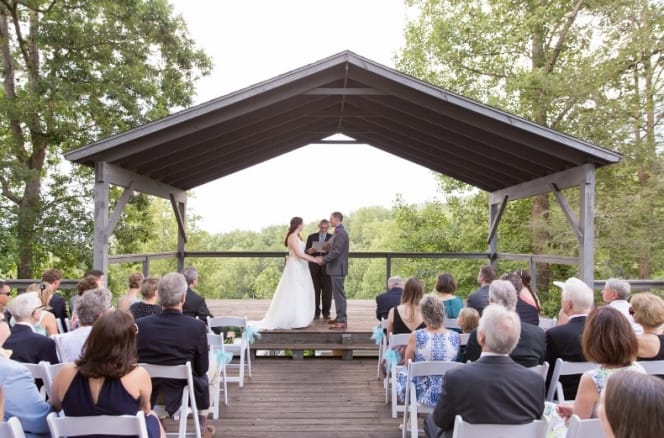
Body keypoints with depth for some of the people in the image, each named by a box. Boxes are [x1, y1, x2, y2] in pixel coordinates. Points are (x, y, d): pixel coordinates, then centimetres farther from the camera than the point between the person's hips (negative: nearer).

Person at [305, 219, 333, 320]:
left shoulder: (332, 238, 8)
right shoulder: (311, 237, 10)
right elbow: (306, 251, 6)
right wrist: (311, 250, -15)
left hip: (326, 268, 0)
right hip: (314, 268, 1)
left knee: (327, 292, -2)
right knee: (315, 291, 1)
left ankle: (326, 313, 7)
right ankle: (316, 312, 10)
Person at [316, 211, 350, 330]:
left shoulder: (340, 233, -17)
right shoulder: (339, 232, 15)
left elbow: (336, 252, -22)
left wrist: (323, 260, -15)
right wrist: (324, 258, 12)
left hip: (337, 268, -10)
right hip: (336, 268, 10)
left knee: (339, 294, -7)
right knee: (338, 294, 15)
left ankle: (342, 321, -4)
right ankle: (340, 317, 22)